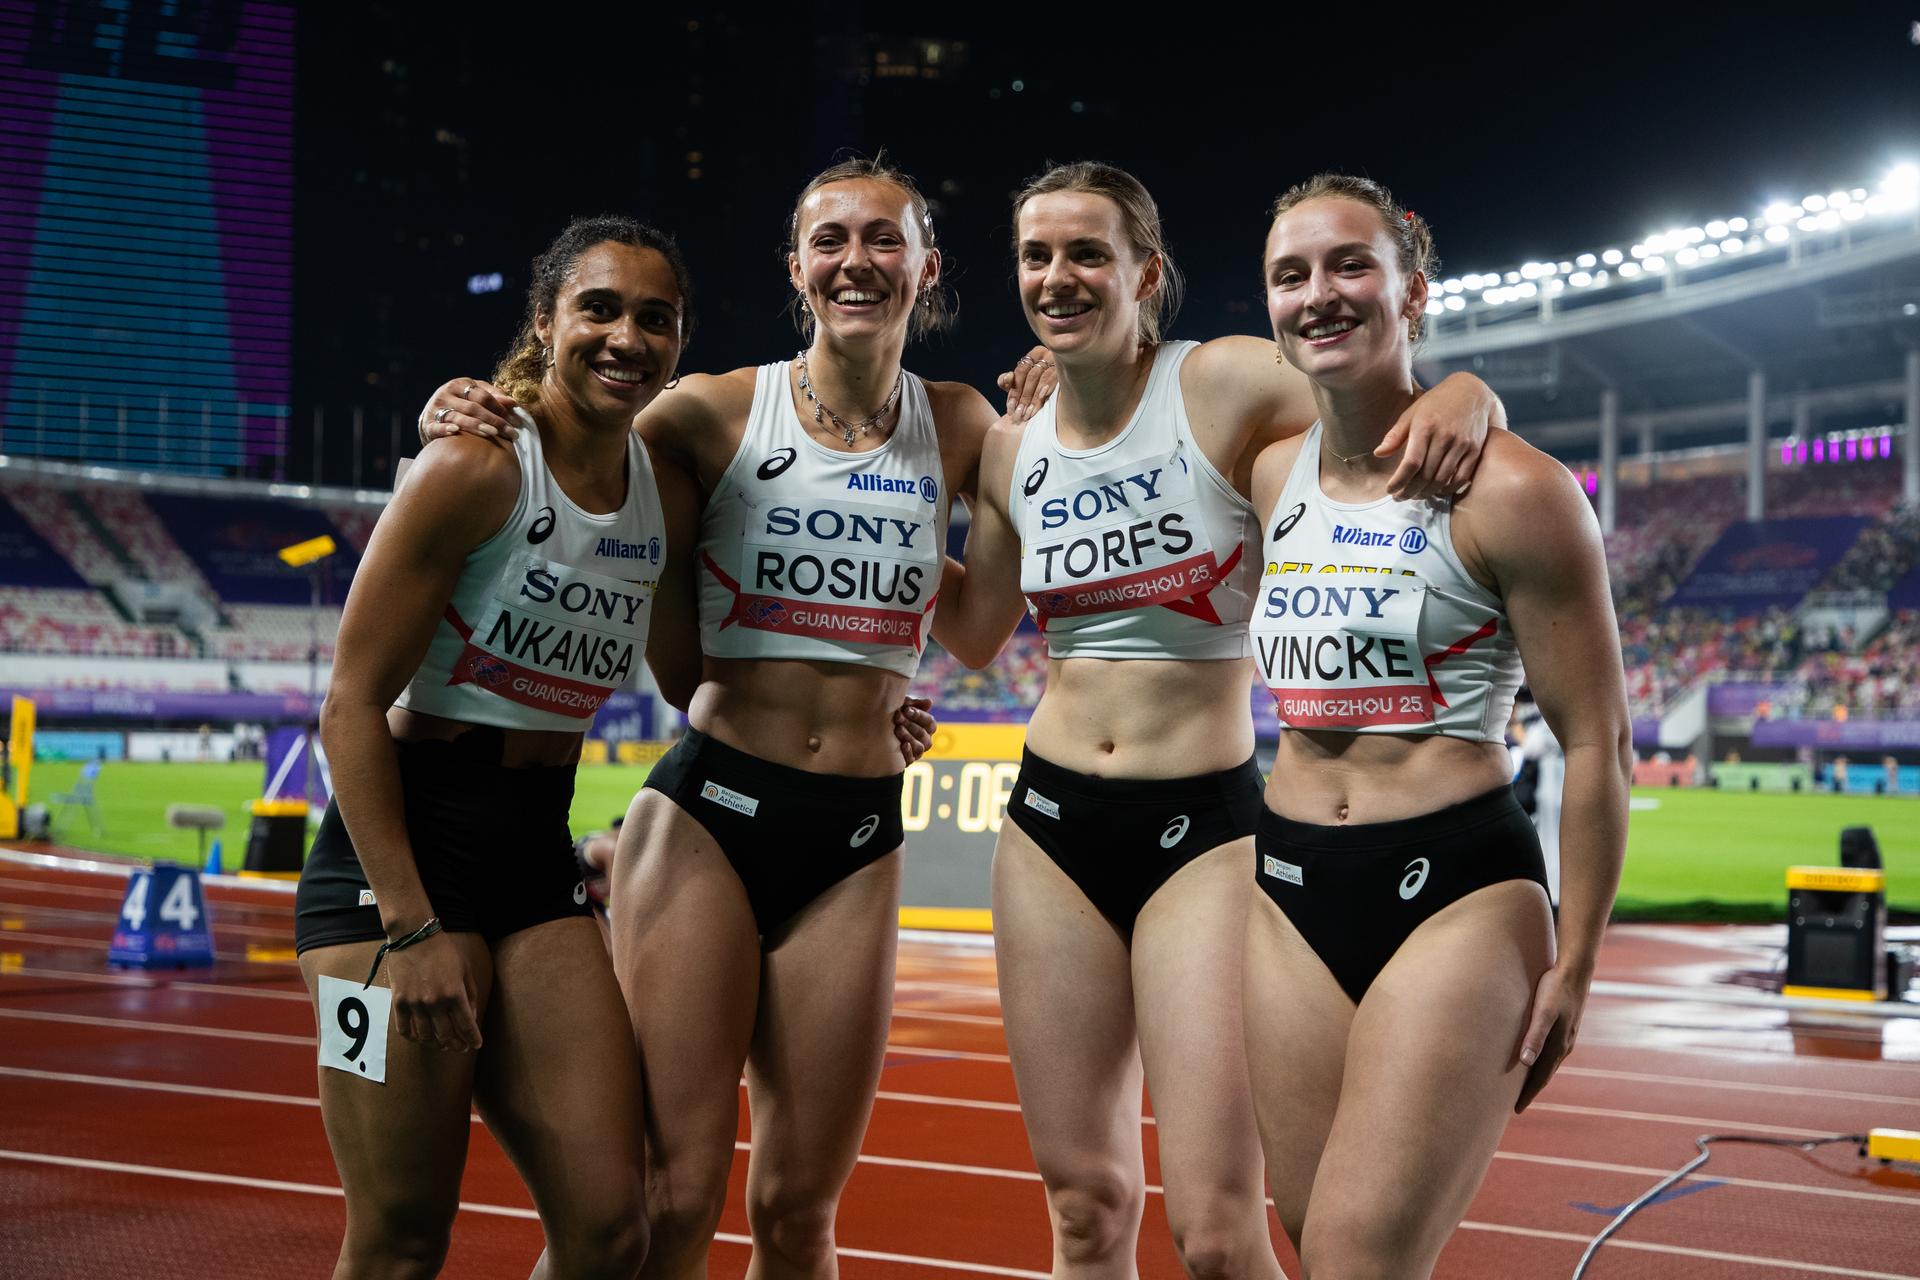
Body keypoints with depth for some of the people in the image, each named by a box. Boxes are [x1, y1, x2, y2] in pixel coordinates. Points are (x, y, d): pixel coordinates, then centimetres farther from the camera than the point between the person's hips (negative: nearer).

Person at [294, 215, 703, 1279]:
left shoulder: (667, 493, 7)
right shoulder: (477, 467, -11)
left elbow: (686, 676, 23)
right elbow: (353, 704, -13)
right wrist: (412, 926, -17)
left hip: (541, 863, 6)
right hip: (402, 846, -6)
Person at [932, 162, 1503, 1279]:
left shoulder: (1224, 384, -9)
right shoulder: (1013, 450, 7)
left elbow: (1414, 416, -7)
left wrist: (1462, 396, -29)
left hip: (1203, 828, -5)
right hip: (1053, 823, 5)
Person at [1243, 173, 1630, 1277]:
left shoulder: (1507, 490, -10)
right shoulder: (1267, 478, 7)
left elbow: (1595, 742, -7)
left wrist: (1575, 961, -7)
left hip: (1455, 894, -6)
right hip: (1288, 895, 6)